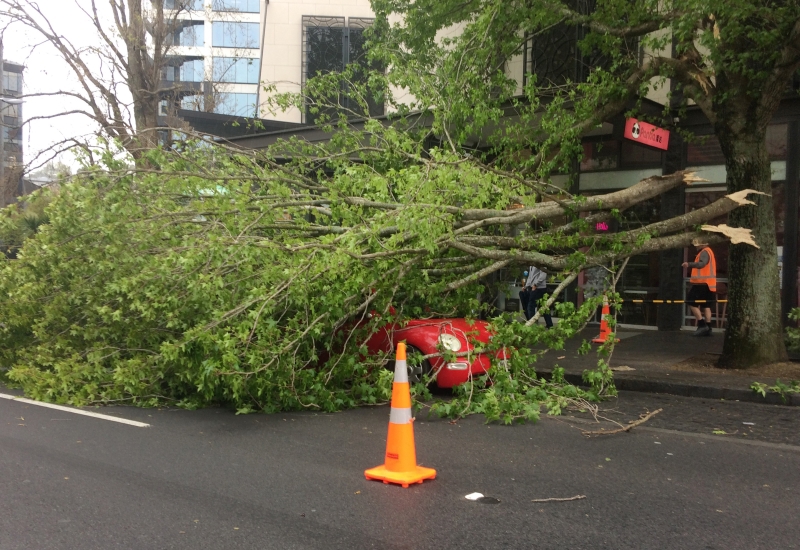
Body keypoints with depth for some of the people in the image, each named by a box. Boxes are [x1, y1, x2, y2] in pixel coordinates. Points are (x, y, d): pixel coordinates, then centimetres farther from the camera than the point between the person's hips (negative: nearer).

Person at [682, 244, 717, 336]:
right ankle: (708, 328, 8)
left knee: (691, 302, -7)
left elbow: (701, 264, -32)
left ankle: (702, 324, -8)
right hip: (708, 284, 10)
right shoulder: (709, 251, 19)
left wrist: (689, 264, -46)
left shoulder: (705, 252, -13)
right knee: (706, 306, 9)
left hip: (702, 283, -10)